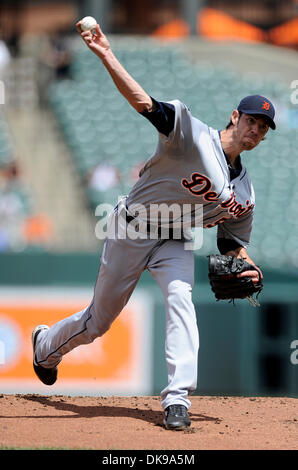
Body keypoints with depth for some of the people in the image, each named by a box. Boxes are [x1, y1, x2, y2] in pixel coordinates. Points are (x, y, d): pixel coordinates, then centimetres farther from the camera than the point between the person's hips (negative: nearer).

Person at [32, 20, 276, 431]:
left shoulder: (245, 194, 2)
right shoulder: (193, 134, -17)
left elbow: (232, 242, 13)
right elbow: (144, 103, -29)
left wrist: (247, 268, -11)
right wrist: (107, 57, -43)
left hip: (176, 243, 4)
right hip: (132, 229, -4)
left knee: (180, 297, -26)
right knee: (99, 320, 6)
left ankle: (177, 399, -29)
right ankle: (46, 345, 40)